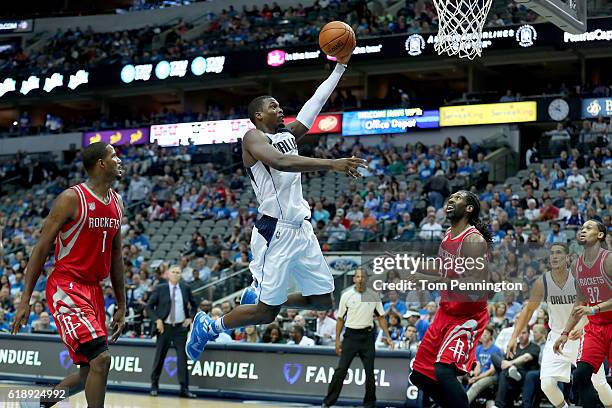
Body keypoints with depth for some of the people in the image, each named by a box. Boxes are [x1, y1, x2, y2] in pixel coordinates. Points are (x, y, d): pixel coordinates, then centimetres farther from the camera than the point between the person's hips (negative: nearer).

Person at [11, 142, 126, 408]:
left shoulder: (117, 203, 11)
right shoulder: (72, 198, -12)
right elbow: (42, 248, -10)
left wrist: (121, 305, 17)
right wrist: (25, 300, -12)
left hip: (93, 290, 8)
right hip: (66, 288, -8)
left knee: (89, 372, 8)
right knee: (100, 358, -20)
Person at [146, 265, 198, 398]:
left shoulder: (185, 288, 7)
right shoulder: (160, 289, -1)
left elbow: (194, 305, 18)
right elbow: (149, 307, 1)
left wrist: (191, 318, 3)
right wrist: (157, 320, -11)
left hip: (181, 327, 2)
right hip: (164, 327, -2)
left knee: (183, 357, -3)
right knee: (159, 357, 4)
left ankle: (184, 389, 0)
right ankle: (154, 386, 16)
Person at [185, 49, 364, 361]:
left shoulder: (288, 133, 16)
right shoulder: (254, 137, -8)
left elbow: (315, 103, 17)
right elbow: (281, 162, -27)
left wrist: (340, 66, 12)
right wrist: (332, 164, -35)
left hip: (302, 229, 8)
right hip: (275, 232, -8)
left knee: (323, 300, 10)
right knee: (267, 312, -6)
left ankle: (257, 296, 27)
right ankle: (209, 326, 17)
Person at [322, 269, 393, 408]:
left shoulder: (373, 296, 3)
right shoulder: (346, 295, -1)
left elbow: (381, 317, 8)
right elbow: (340, 319, 4)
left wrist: (387, 336, 1)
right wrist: (337, 340, 1)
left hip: (367, 335, 2)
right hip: (351, 335, -2)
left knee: (369, 370, 3)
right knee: (341, 369, -6)